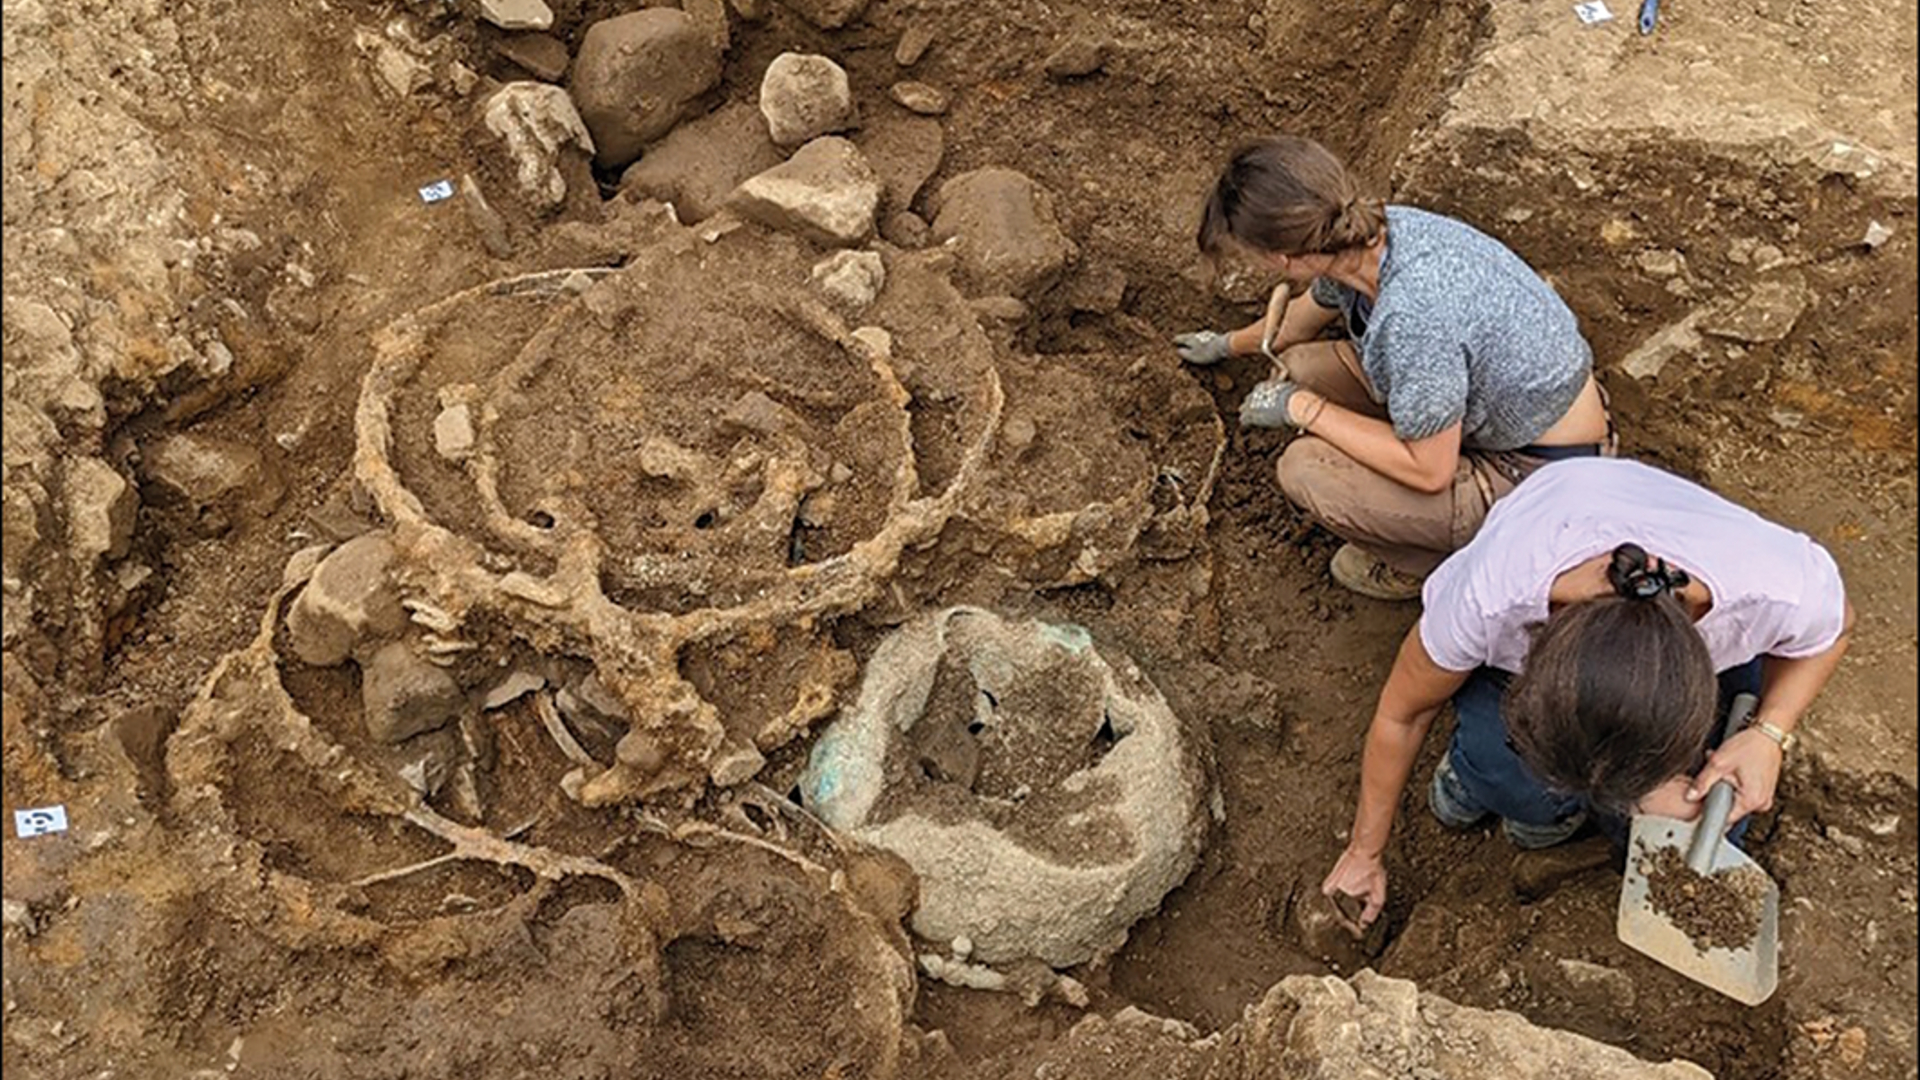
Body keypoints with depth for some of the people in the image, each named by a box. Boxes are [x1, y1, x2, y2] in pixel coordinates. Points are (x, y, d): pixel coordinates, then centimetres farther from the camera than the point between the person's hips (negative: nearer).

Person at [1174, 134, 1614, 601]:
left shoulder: (1413, 316, -37)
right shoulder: (1370, 238, -10)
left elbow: (1430, 470, -26)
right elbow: (1309, 311, 15)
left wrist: (1302, 409, -18)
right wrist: (1227, 345, 33)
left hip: (1540, 474, -9)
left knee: (1305, 470, -20)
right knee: (1301, 367, 3)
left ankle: (1426, 562, 8)